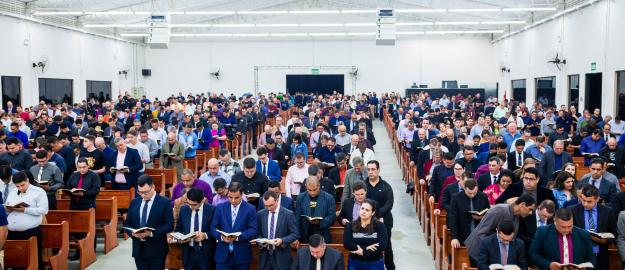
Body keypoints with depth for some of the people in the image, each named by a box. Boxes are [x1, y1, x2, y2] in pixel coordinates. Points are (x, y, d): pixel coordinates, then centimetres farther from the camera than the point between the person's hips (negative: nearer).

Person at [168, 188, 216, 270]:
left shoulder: (212, 210, -8)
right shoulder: (183, 209, 5)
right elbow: (179, 228, 12)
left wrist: (205, 235, -22)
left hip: (206, 253, -3)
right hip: (189, 253, 3)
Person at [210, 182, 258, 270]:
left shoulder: (250, 209, -2)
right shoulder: (220, 208, 6)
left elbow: (254, 230, -7)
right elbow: (213, 227, 5)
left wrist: (238, 237, -21)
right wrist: (221, 236, -15)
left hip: (242, 255, -1)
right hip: (223, 255, 1)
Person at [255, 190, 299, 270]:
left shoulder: (288, 214, -6)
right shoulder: (260, 214, 5)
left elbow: (295, 234, -5)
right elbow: (258, 233, 12)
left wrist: (282, 240, -20)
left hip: (281, 256, -3)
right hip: (265, 256, 3)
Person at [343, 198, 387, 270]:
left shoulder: (380, 226, -5)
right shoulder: (351, 226, 0)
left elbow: (382, 245, -16)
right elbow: (346, 243, -11)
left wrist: (363, 252, -17)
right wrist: (365, 248, -18)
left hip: (375, 263, -2)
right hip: (354, 263, 2)